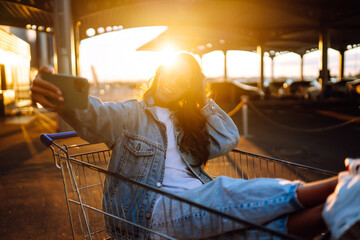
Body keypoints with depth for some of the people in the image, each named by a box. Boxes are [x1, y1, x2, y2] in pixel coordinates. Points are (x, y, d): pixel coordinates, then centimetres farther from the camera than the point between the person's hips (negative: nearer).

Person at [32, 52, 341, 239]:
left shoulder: (186, 124, 25)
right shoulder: (130, 114, 8)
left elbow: (229, 139, 15)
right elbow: (94, 115, -14)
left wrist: (203, 100, 16)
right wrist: (62, 100, -37)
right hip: (153, 210, -6)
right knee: (226, 189, -32)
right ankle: (334, 188, -33)